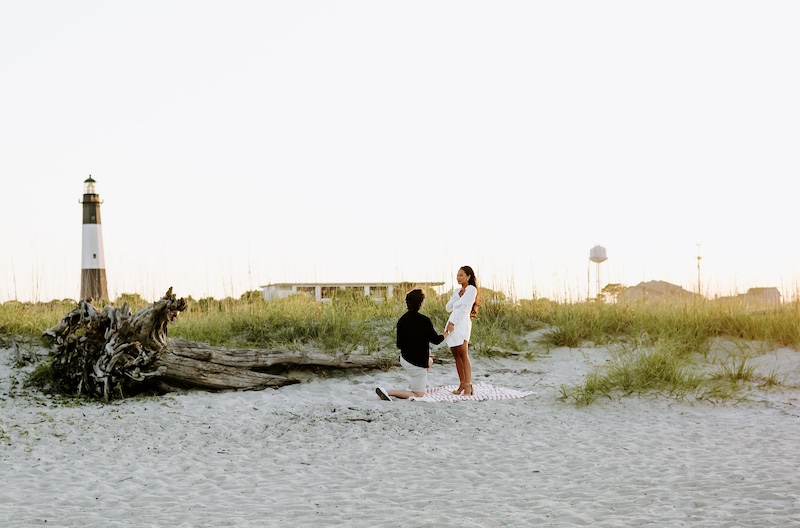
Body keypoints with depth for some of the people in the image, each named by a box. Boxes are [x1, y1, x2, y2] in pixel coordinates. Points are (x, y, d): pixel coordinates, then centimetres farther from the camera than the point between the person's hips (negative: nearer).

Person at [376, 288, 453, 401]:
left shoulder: (402, 320, -2)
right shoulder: (424, 321, -21)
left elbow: (399, 345, 4)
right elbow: (436, 340, -10)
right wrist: (448, 331, 8)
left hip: (404, 358, 8)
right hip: (416, 364, -8)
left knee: (429, 361, 35)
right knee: (419, 395, 4)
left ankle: (411, 387, 31)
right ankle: (387, 392, -10)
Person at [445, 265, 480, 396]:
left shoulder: (471, 289, -2)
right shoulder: (457, 291, 21)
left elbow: (464, 308, -11)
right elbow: (448, 308, 15)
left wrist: (453, 323, -15)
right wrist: (457, 296, 1)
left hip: (462, 324, -8)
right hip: (452, 324, 8)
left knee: (464, 356, -12)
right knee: (456, 356, 5)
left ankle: (468, 386, -16)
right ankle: (462, 384, 8)